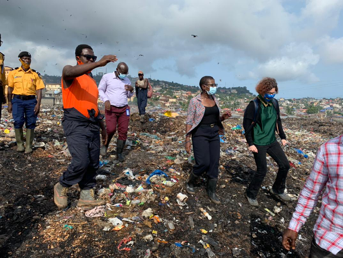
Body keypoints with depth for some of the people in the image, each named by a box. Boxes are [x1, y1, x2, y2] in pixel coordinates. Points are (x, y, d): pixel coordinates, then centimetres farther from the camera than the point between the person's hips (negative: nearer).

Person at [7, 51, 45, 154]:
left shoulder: (35, 74, 8)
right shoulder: (14, 72, 8)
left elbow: (39, 90, 3)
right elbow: (10, 89, 10)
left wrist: (38, 104, -6)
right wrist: (9, 103, 5)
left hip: (31, 101, 0)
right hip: (17, 100, 0)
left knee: (30, 123, 1)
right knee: (18, 122, -6)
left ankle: (29, 146, 11)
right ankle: (20, 144, 11)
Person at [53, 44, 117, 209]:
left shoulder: (92, 80, 19)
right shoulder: (68, 71, -1)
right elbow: (71, 72, -29)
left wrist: (102, 127, 23)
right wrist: (98, 64, -40)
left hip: (92, 126, 7)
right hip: (75, 125, -7)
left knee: (93, 163, 6)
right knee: (81, 162, -14)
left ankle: (86, 196, 19)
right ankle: (61, 187, 14)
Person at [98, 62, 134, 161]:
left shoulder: (127, 80, 8)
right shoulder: (107, 77, -2)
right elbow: (100, 90, 4)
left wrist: (131, 90, -7)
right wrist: (106, 100, -13)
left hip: (124, 109, 3)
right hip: (111, 108, -3)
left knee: (123, 131, -1)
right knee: (111, 129, -17)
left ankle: (119, 153, 12)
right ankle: (105, 145, 14)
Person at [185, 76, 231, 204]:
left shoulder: (214, 99, 8)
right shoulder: (195, 101, -10)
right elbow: (189, 122, -9)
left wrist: (224, 117, -6)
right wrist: (187, 141, -11)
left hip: (214, 134, 6)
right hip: (200, 134, -6)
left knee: (214, 163, 5)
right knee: (203, 163, -10)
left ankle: (211, 191, 21)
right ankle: (190, 182, 19)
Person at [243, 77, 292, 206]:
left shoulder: (274, 103, 3)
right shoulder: (254, 105, -16)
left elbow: (277, 121, 15)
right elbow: (247, 125, -14)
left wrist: (283, 137, 15)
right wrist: (250, 143, -17)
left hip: (272, 141, 7)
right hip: (259, 143, -7)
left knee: (285, 165, 9)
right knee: (262, 170, -2)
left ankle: (278, 190, 31)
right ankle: (251, 194, 21)